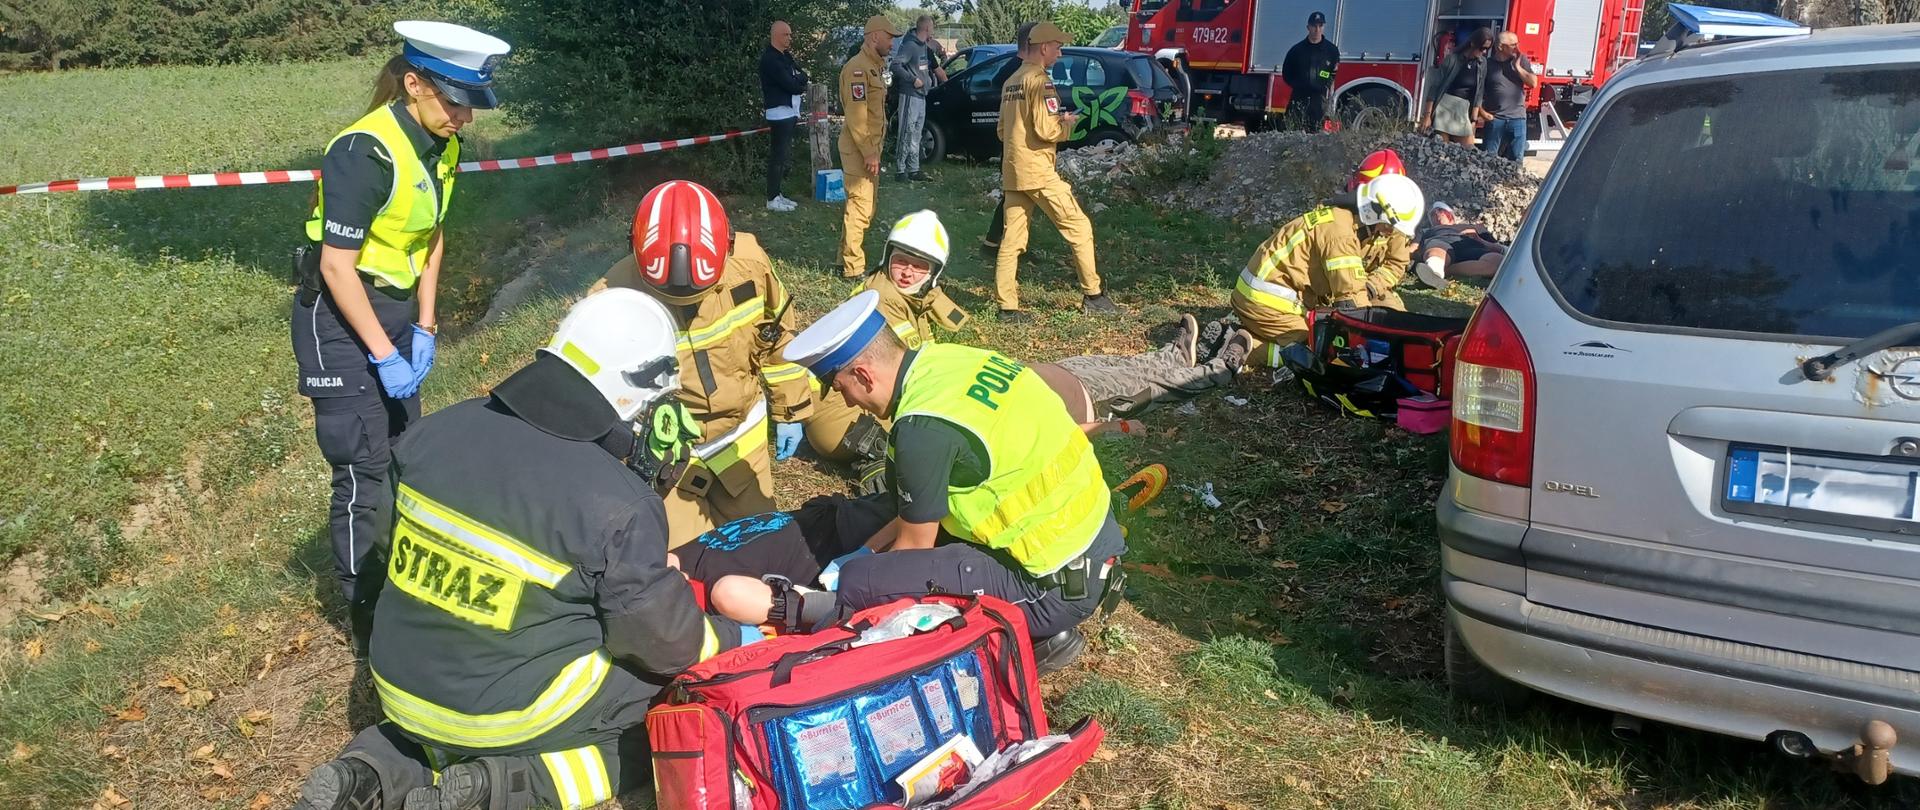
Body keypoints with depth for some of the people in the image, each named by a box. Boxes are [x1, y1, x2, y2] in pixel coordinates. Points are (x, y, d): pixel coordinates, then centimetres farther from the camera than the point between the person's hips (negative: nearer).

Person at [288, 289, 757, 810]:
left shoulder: (439, 430, -6)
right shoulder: (618, 507, -24)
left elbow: (399, 541, 9)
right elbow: (665, 640, -14)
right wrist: (734, 638, 7)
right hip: (508, 711, -6)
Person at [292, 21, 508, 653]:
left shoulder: (442, 145, 0)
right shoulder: (366, 152, -24)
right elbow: (337, 266, -22)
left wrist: (423, 329, 6)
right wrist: (384, 354, -18)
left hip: (394, 311, 8)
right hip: (340, 320, -8)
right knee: (363, 475, -3)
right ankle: (367, 620, 10)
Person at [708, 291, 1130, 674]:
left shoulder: (924, 429, -22)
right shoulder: (947, 358, 2)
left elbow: (915, 546, -7)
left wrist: (858, 570, 9)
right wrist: (865, 552, 16)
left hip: (1056, 589, -9)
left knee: (859, 582, -18)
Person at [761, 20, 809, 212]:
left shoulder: (785, 56, 17)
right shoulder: (770, 58, -13)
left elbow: (802, 76, 12)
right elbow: (790, 85, -18)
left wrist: (796, 81, -8)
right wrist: (799, 81, 2)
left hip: (790, 111, 10)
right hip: (780, 113, -10)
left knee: (784, 153, 12)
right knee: (778, 155, -8)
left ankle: (777, 194, 18)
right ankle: (772, 199, -5)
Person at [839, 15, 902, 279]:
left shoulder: (875, 66, 16)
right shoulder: (858, 67, -15)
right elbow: (856, 115, -21)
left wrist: (874, 150, 15)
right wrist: (869, 153, -22)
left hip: (869, 147, 10)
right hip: (860, 149, -10)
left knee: (865, 207, 14)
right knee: (860, 207, -9)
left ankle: (849, 259, 22)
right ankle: (852, 268, -5)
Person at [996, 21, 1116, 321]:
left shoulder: (1011, 82, 16)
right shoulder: (1040, 80, -12)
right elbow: (1046, 130, -20)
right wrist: (1066, 124, 1)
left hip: (1012, 172, 9)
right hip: (1037, 172, -9)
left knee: (1012, 240, 6)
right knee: (1079, 228, 2)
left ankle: (1007, 306, 3)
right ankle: (1092, 295, 6)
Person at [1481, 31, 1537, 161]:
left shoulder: (1521, 60, 7)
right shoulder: (1488, 64, -2)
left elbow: (1533, 83, -1)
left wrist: (1517, 67, -7)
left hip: (1518, 118, 2)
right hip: (1495, 118, -2)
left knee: (1516, 160, 6)